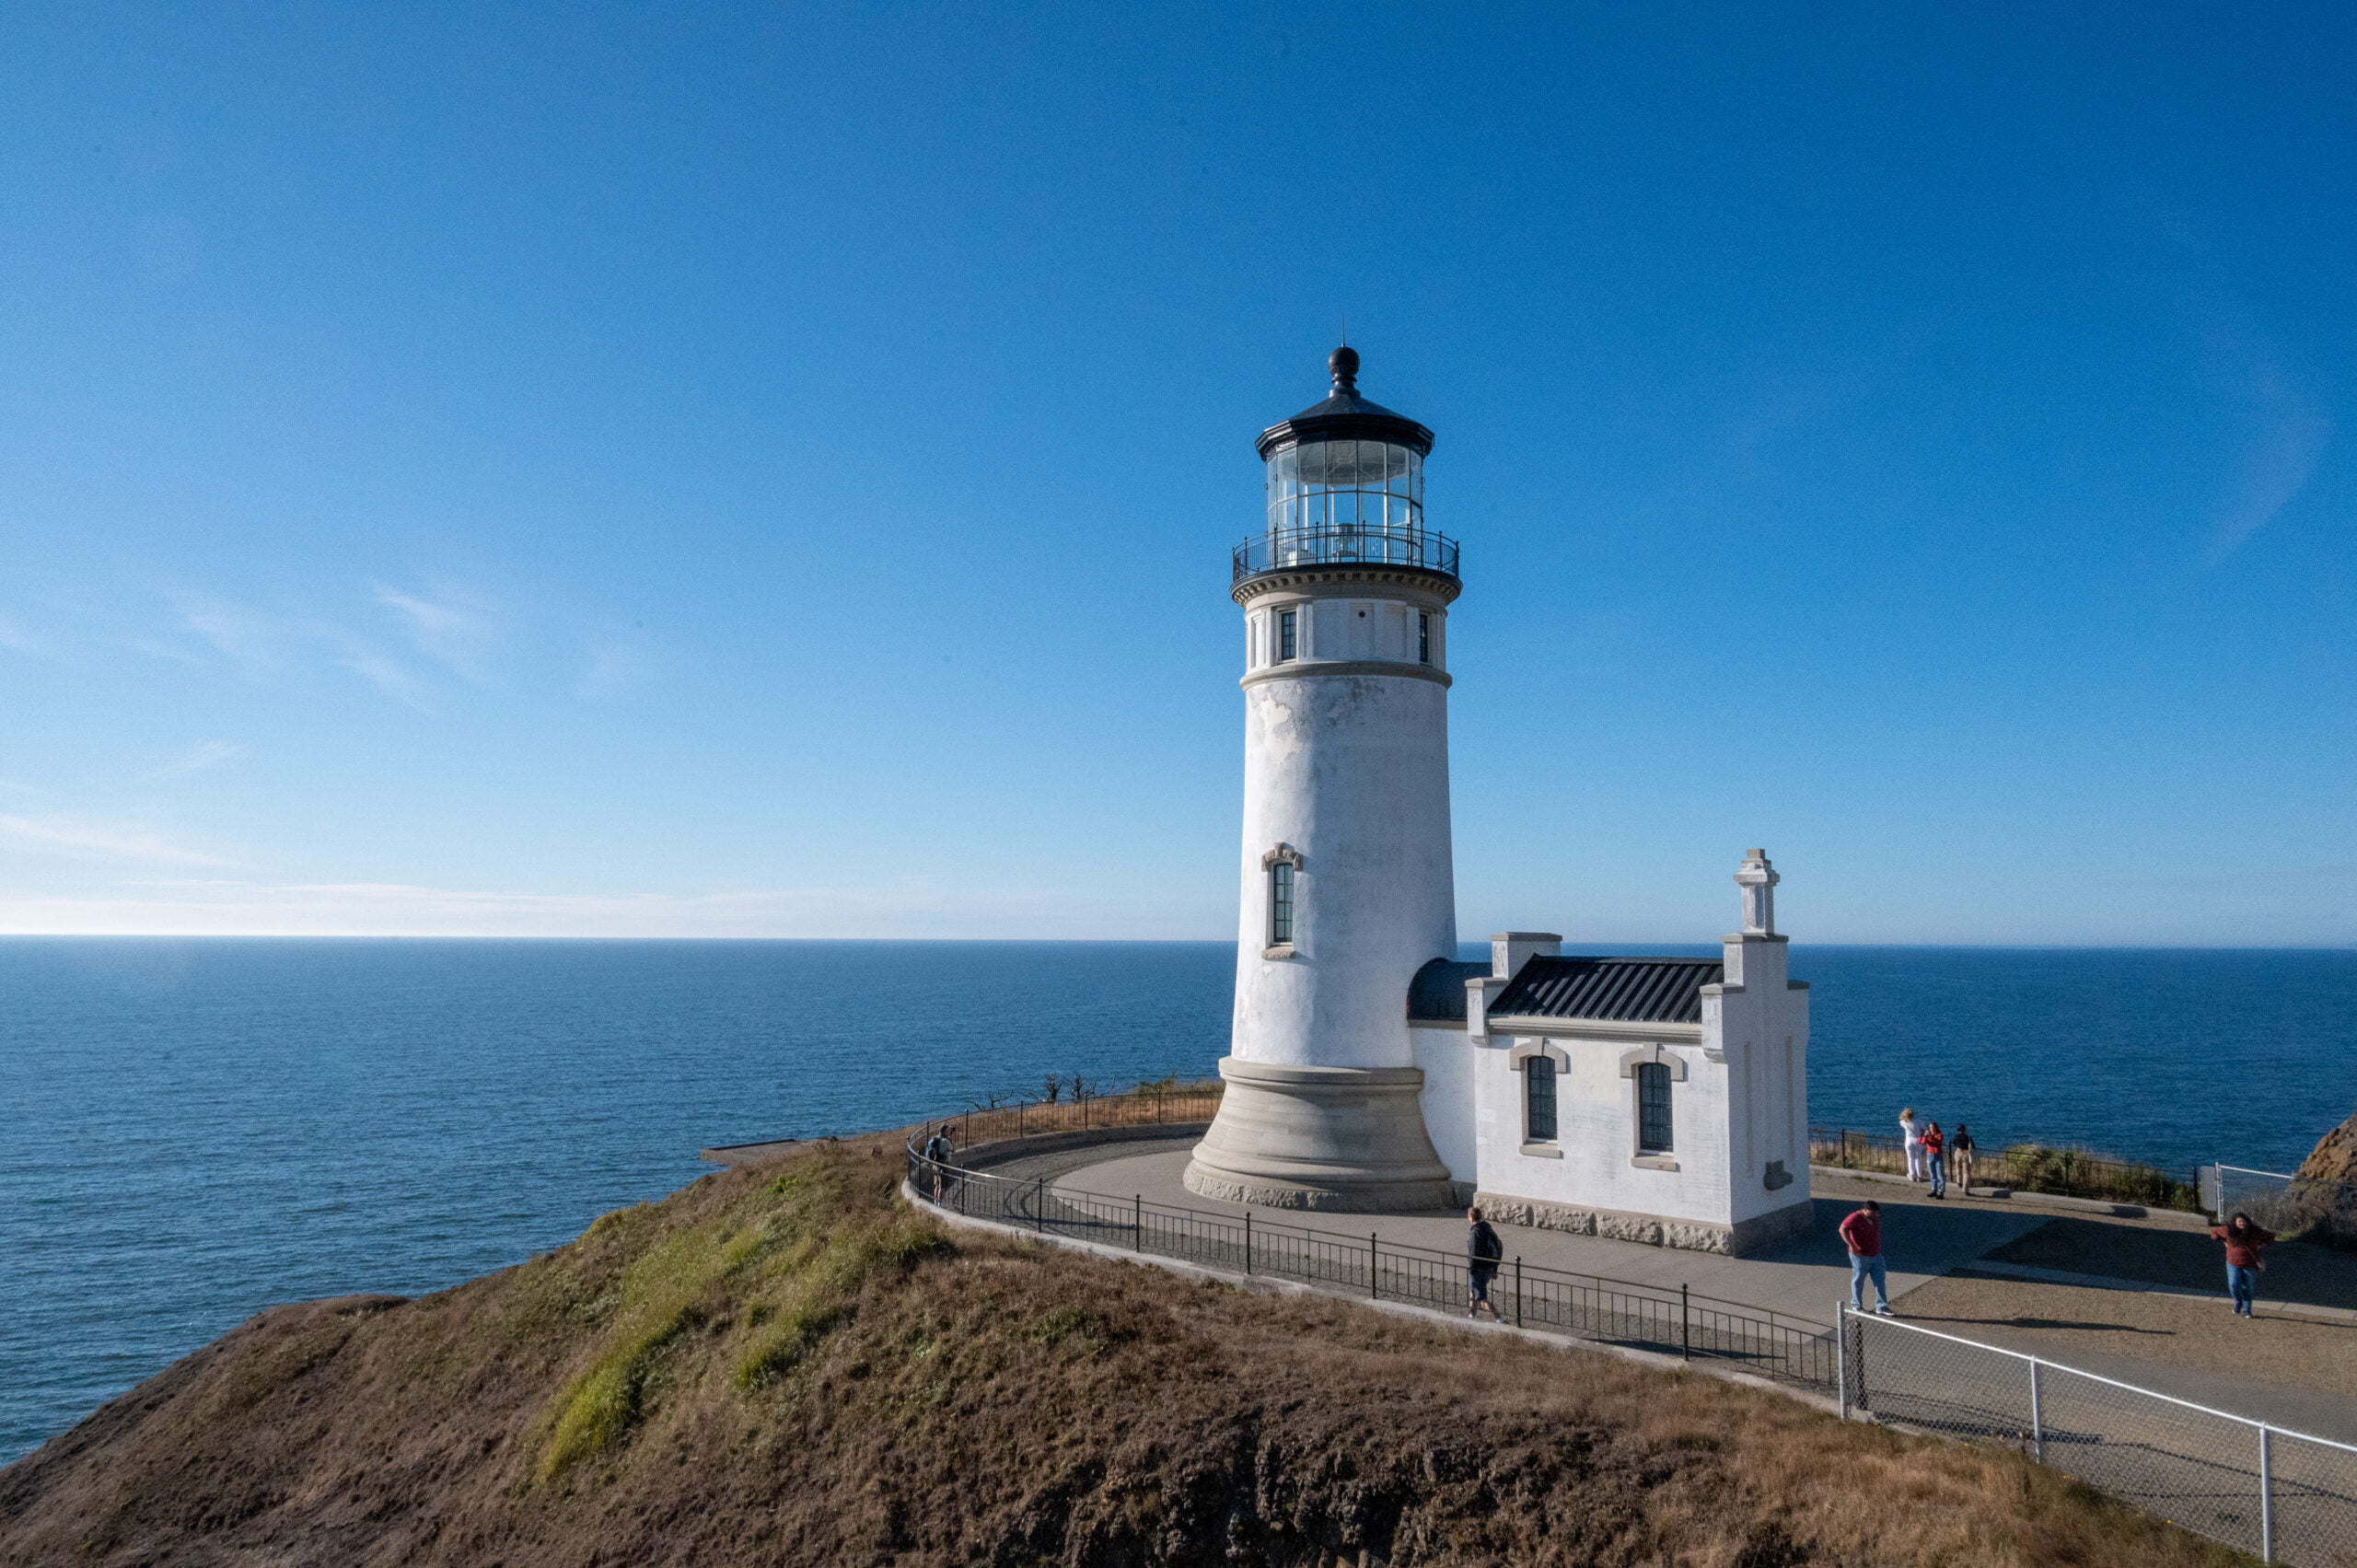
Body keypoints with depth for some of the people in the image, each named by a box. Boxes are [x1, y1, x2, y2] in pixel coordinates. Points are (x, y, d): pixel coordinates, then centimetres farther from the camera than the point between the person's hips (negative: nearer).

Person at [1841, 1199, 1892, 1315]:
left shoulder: (1875, 1217, 3)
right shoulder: (1856, 1217, -20)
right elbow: (1843, 1229, -24)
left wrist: (1879, 1247, 18)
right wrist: (1852, 1245, -28)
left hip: (1876, 1255, 7)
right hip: (1860, 1256, -7)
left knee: (1880, 1281, 5)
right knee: (1858, 1281, 9)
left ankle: (1881, 1307, 12)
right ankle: (1857, 1306, 24)